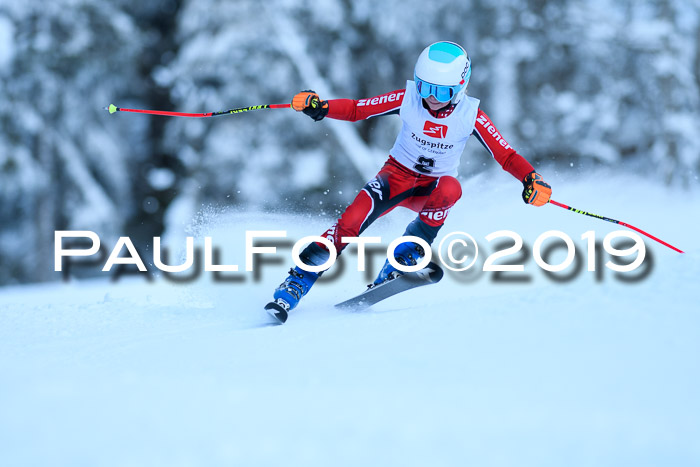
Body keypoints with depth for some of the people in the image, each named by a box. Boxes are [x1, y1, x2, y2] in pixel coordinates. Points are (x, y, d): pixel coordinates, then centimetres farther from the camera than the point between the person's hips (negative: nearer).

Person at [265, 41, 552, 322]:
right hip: (398, 175, -1)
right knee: (351, 222, -26)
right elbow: (356, 109, -12)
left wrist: (532, 180, -34)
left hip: (433, 189, 1)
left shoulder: (471, 116, -16)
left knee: (450, 189, -36)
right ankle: (297, 283, -17)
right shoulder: (407, 99, -15)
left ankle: (403, 259, -25)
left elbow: (506, 156, -16)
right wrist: (320, 108, -29)